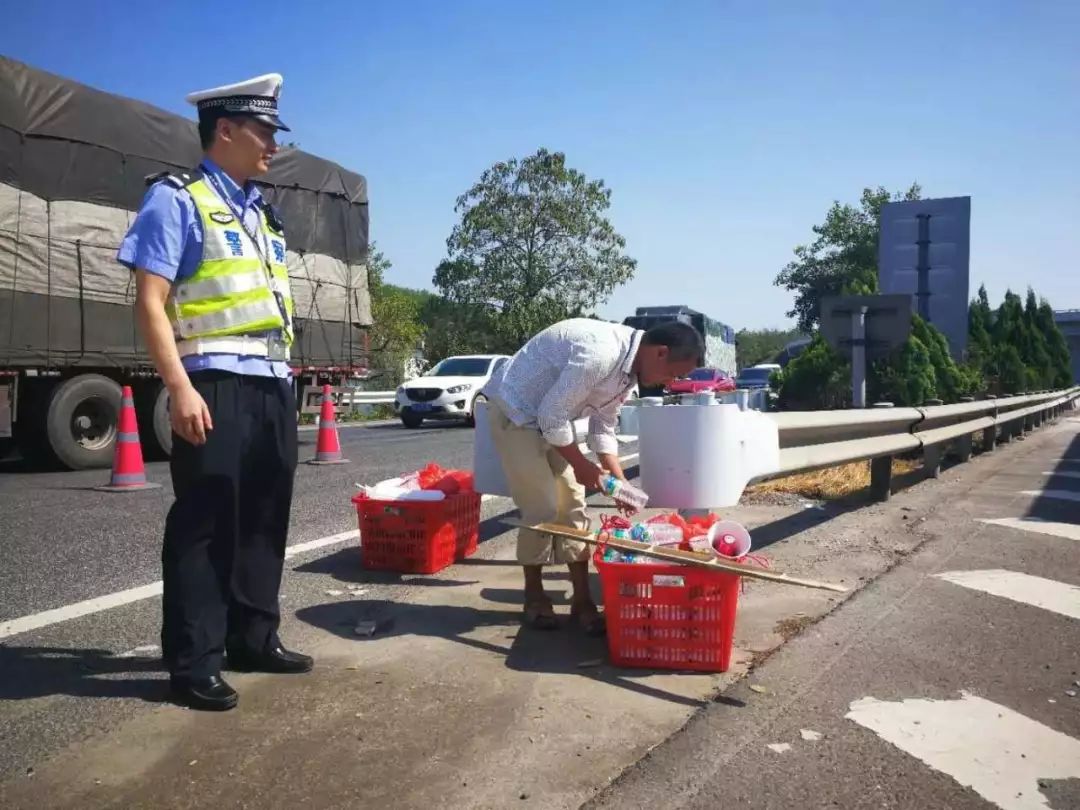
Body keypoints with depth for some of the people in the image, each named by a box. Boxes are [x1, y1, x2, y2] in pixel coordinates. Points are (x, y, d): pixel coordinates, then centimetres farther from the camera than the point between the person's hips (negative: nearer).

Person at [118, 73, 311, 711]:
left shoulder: (262, 214, 20)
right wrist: (180, 386, -21)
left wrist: (284, 380, 17)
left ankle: (254, 638, 25)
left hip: (273, 383, 8)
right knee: (206, 522, -3)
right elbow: (151, 302, -11)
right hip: (216, 383, -8)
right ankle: (194, 663, 7)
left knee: (265, 517, 12)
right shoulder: (178, 199, -2)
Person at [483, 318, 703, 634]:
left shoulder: (629, 368, -1)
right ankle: (534, 597, 13)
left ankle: (582, 600, 13)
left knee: (572, 506, 6)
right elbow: (552, 416, -28)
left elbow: (603, 427, 9)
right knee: (543, 509, -7)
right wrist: (580, 464, -16)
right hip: (515, 412, -9)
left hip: (550, 419, 9)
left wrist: (620, 481, 2)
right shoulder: (600, 353, -32)